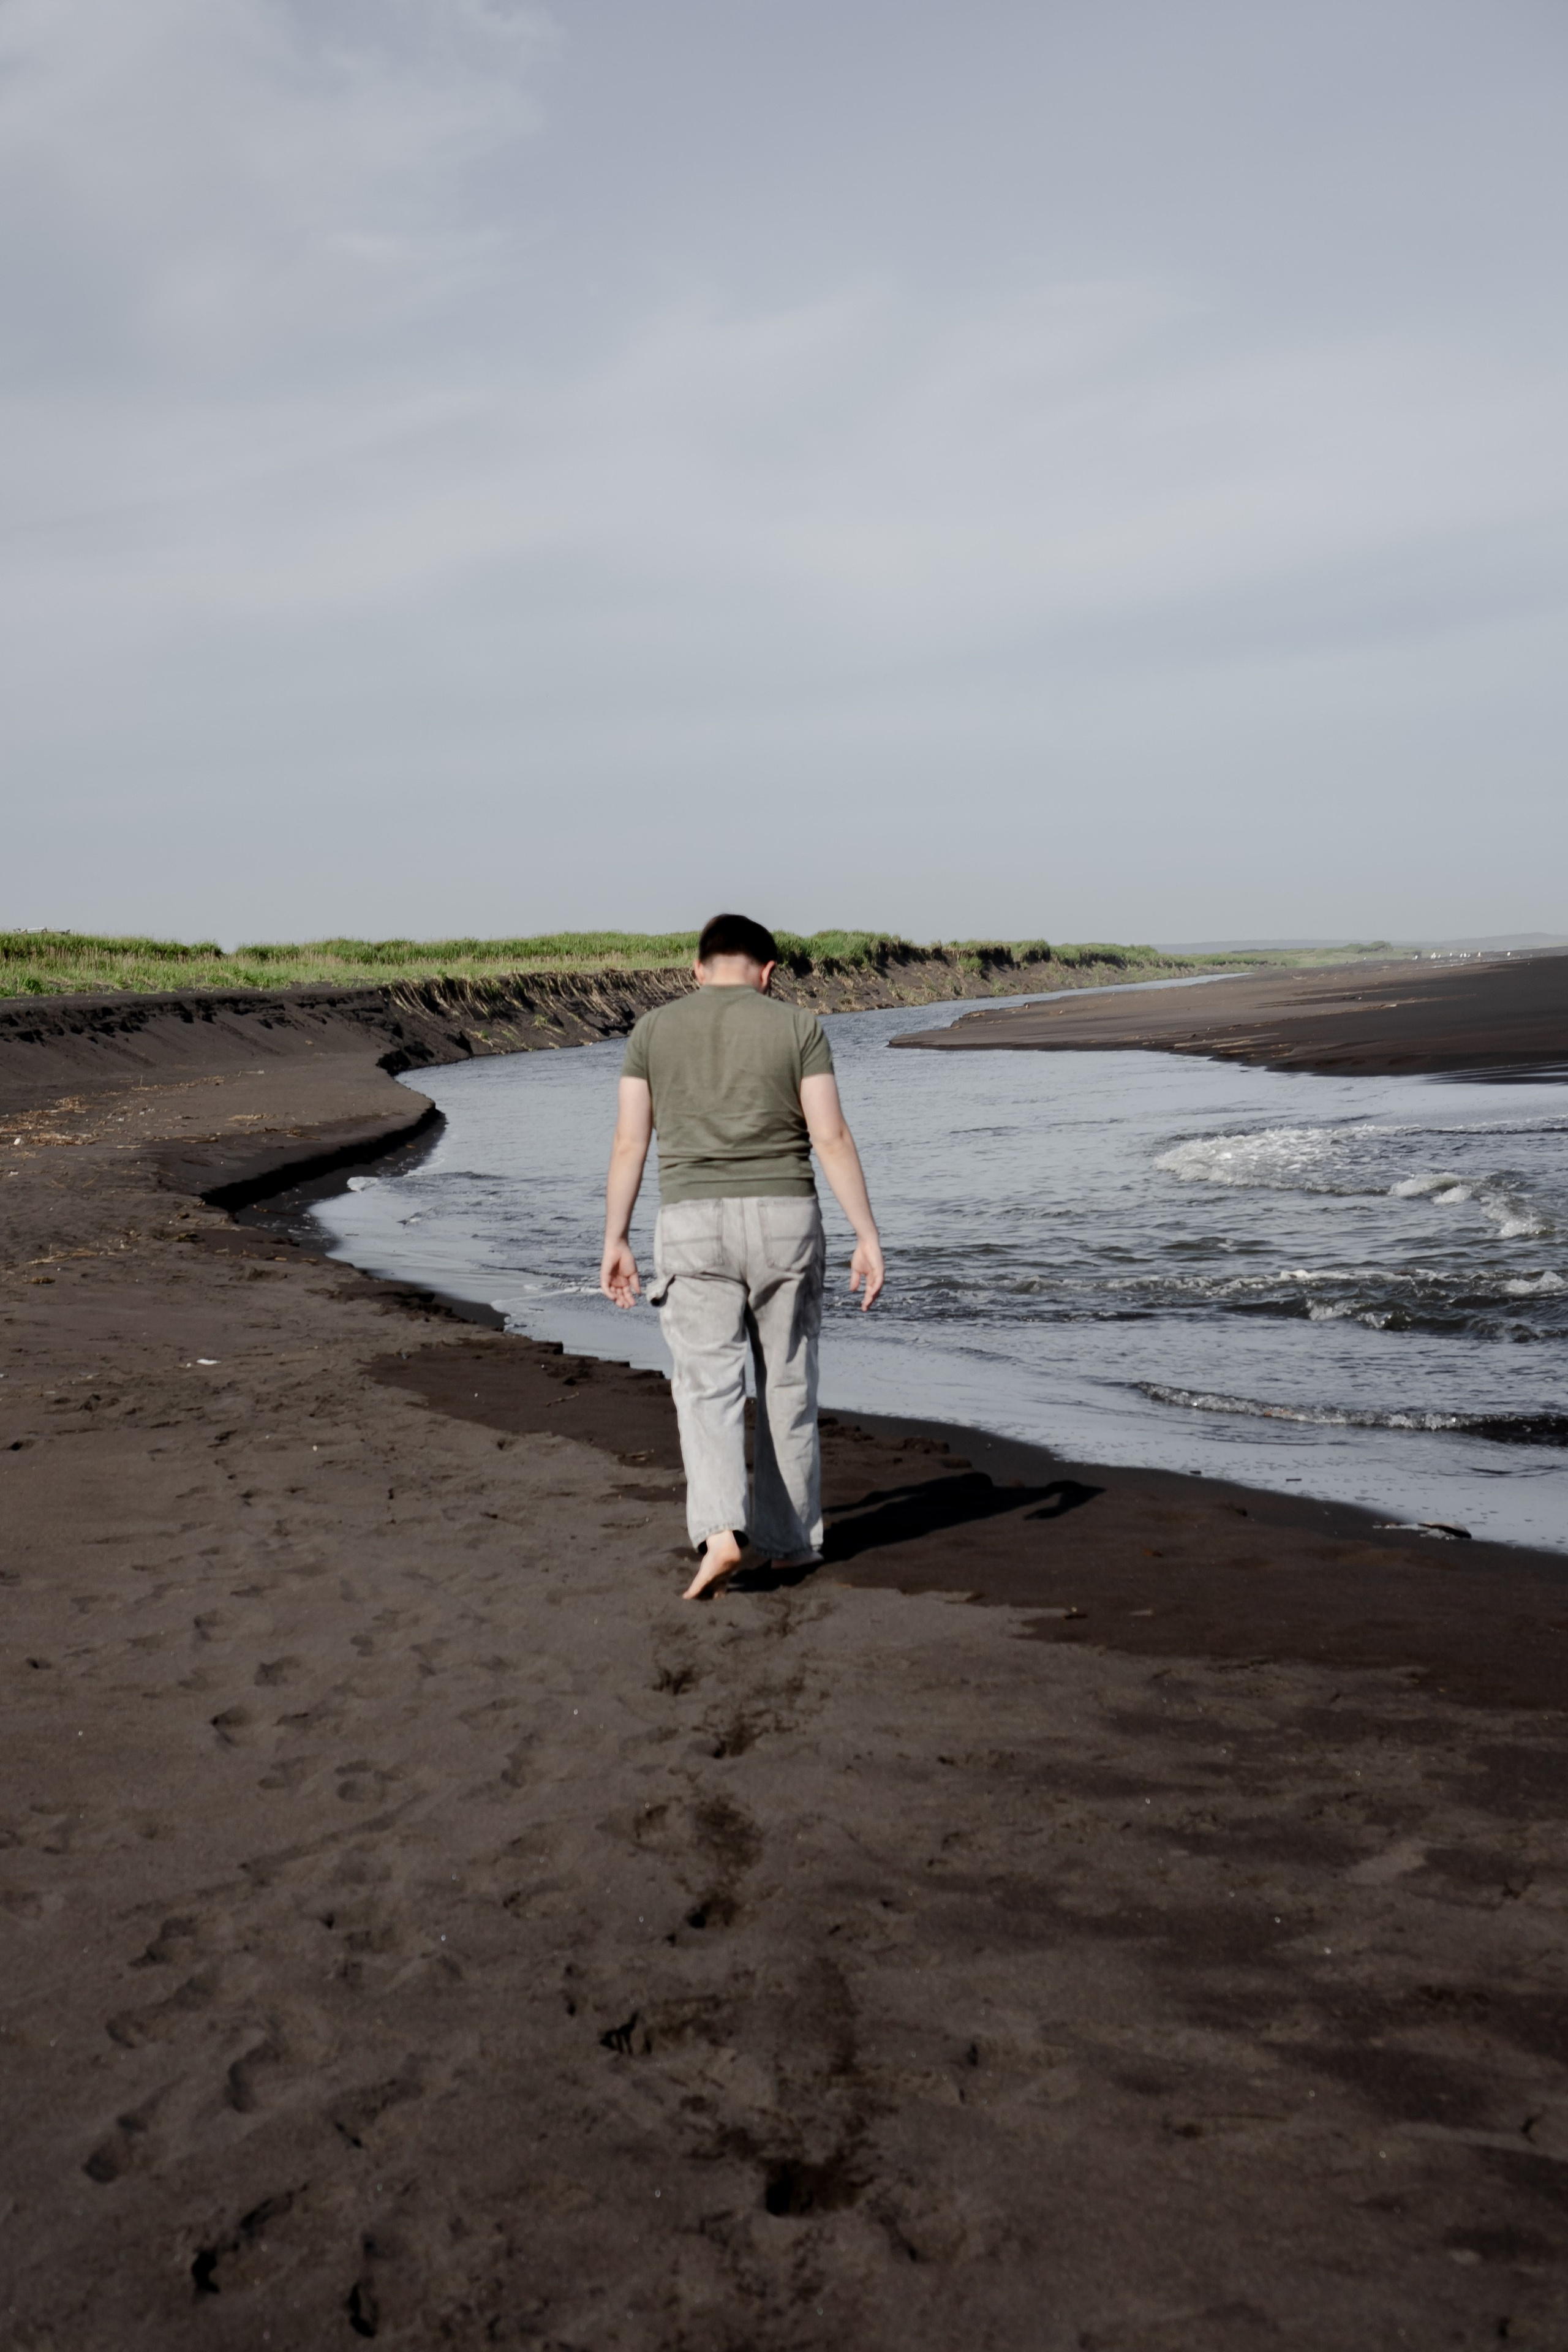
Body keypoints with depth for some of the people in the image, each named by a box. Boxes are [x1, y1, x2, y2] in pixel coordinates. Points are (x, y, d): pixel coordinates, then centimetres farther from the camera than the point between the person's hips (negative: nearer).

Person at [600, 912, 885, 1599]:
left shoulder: (653, 1031, 5)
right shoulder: (797, 1026, 1)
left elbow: (629, 1142, 1)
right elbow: (831, 1137, -5)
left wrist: (615, 1241, 6)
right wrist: (868, 1235, -4)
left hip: (694, 1226, 0)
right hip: (785, 1220, 0)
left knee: (708, 1387, 0)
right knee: (786, 1386, 12)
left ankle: (720, 1531, -20)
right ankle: (790, 1539, 20)